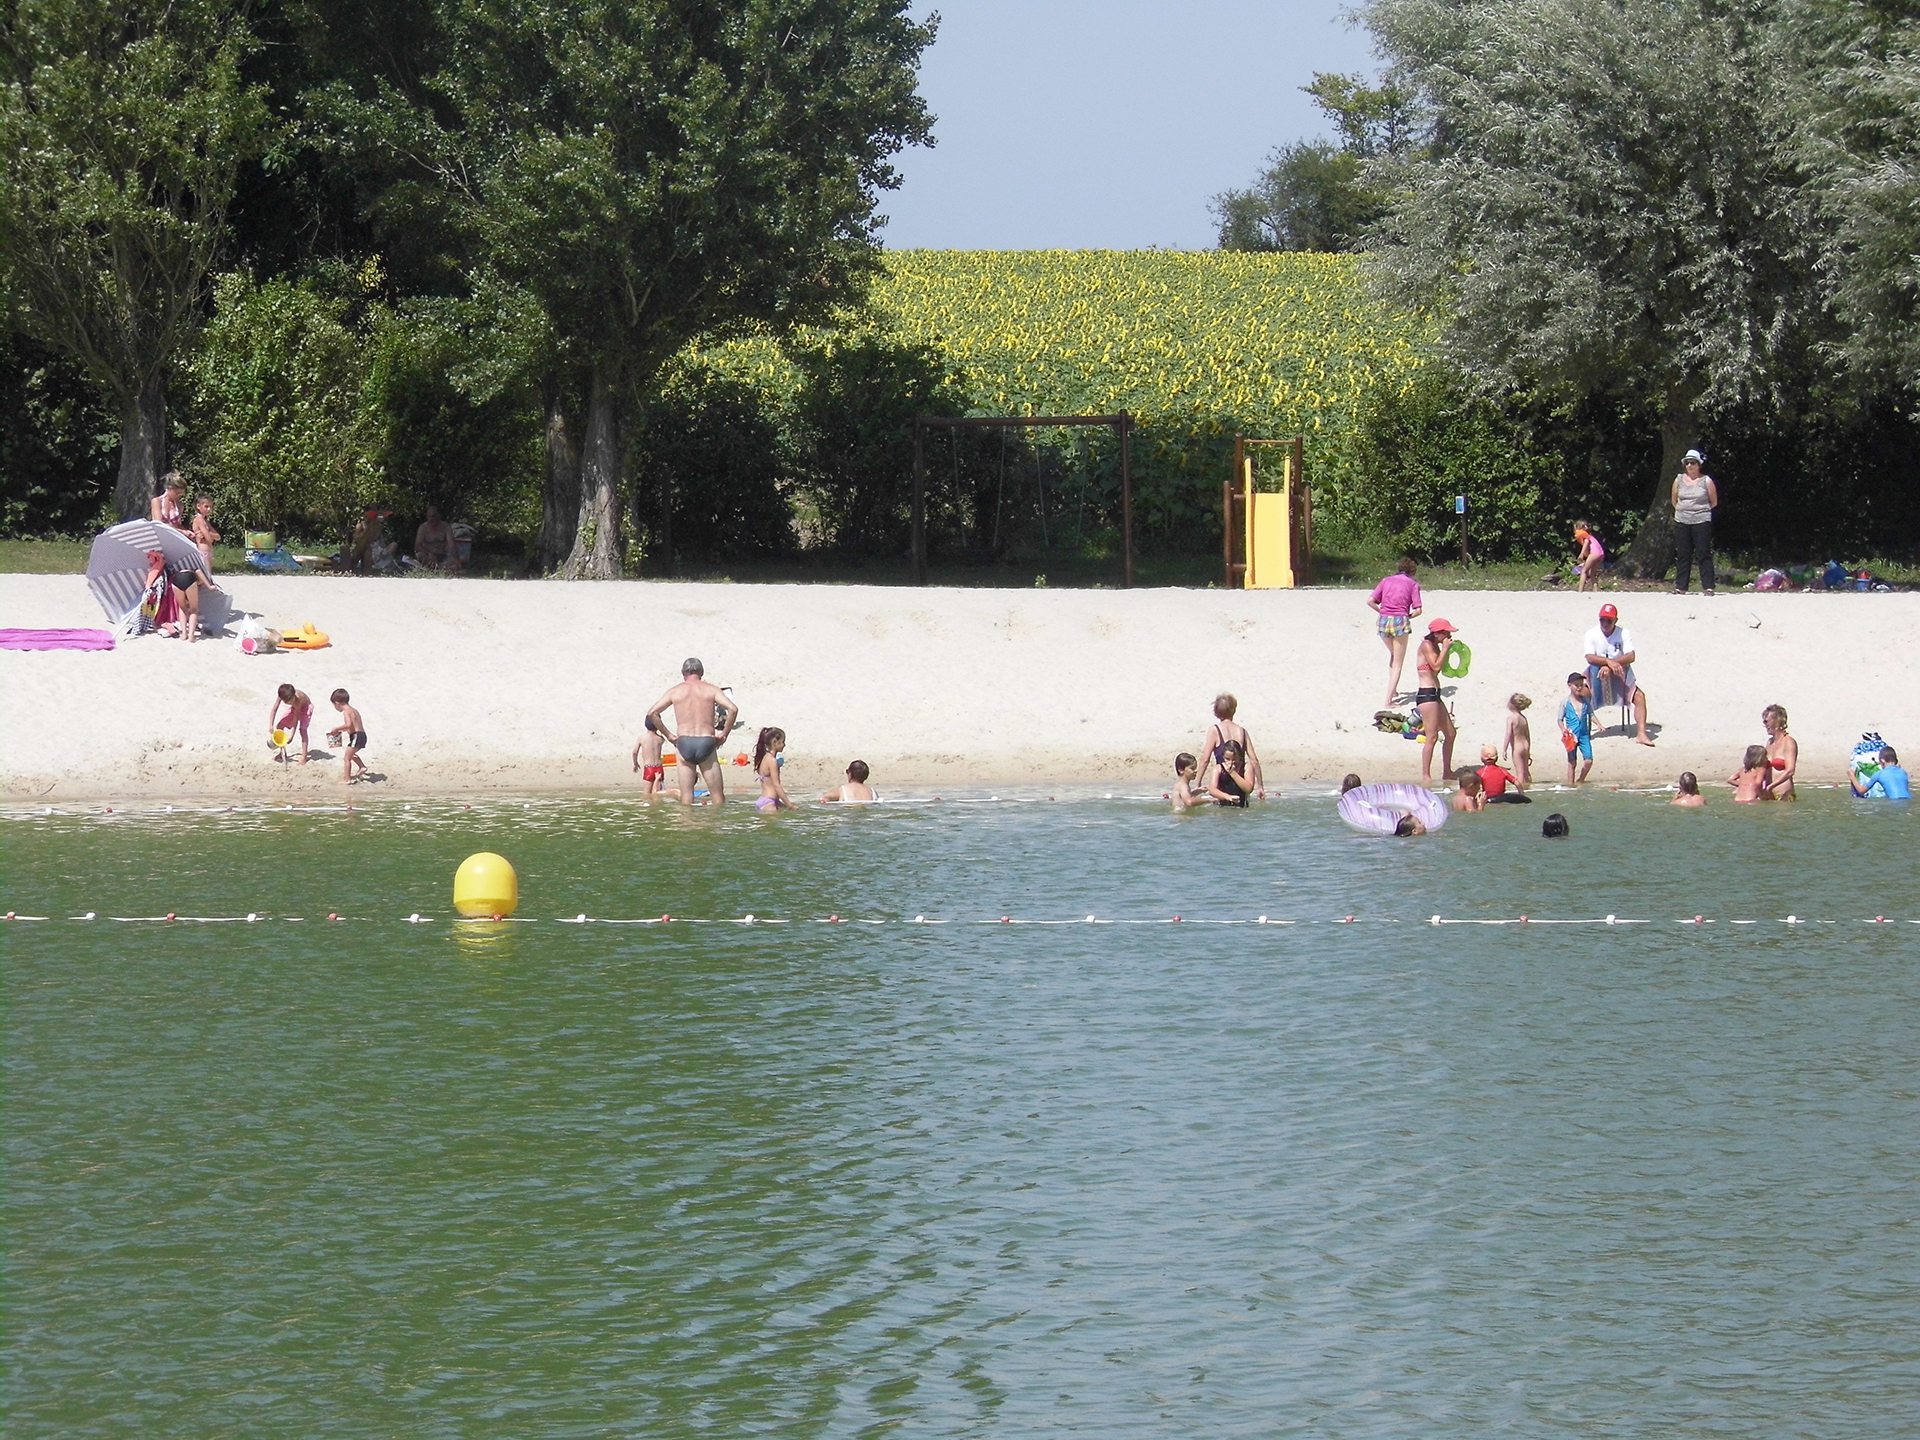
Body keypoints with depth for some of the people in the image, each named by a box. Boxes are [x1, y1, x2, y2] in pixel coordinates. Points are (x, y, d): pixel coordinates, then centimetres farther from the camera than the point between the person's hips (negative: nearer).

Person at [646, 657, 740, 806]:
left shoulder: (675, 691, 8)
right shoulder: (711, 690, 5)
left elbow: (652, 713, 3)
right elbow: (733, 709, -8)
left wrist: (668, 735, 10)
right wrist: (724, 734, 2)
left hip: (684, 743, 1)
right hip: (706, 742, -1)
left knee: (686, 794, 4)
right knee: (718, 795, 5)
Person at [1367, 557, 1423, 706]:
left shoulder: (1387, 581, 14)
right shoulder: (1412, 584, 5)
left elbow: (1370, 601, 4)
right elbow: (1417, 610, -3)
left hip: (1383, 621, 4)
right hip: (1400, 621, -4)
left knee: (1393, 655, 30)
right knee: (1397, 664, 4)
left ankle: (1392, 690, 31)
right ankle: (1389, 699, -5)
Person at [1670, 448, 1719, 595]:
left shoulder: (1706, 481, -1)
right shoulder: (1679, 480, 8)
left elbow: (1714, 502, 7)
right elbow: (1674, 500, 20)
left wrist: (1700, 510, 5)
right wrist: (1683, 510, 10)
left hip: (1701, 521, -3)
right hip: (1681, 522, 3)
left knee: (1704, 554, -6)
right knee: (1682, 555, 4)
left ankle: (1708, 587, -5)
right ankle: (1680, 587, 8)